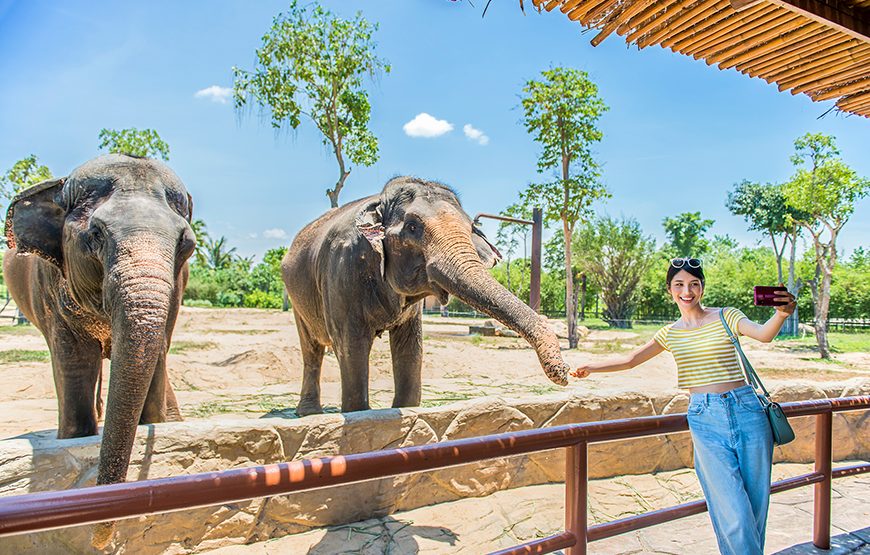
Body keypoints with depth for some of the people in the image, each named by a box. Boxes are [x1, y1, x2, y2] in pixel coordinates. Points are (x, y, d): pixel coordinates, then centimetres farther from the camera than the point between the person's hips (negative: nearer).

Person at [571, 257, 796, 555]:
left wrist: (782, 313, -38)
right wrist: (591, 367, 3)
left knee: (755, 503, 9)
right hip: (705, 419, 1)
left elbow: (763, 334, -17)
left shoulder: (726, 317, 1)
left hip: (745, 410, 0)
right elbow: (630, 359, 12)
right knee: (732, 514, -7)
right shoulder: (670, 333, 10)